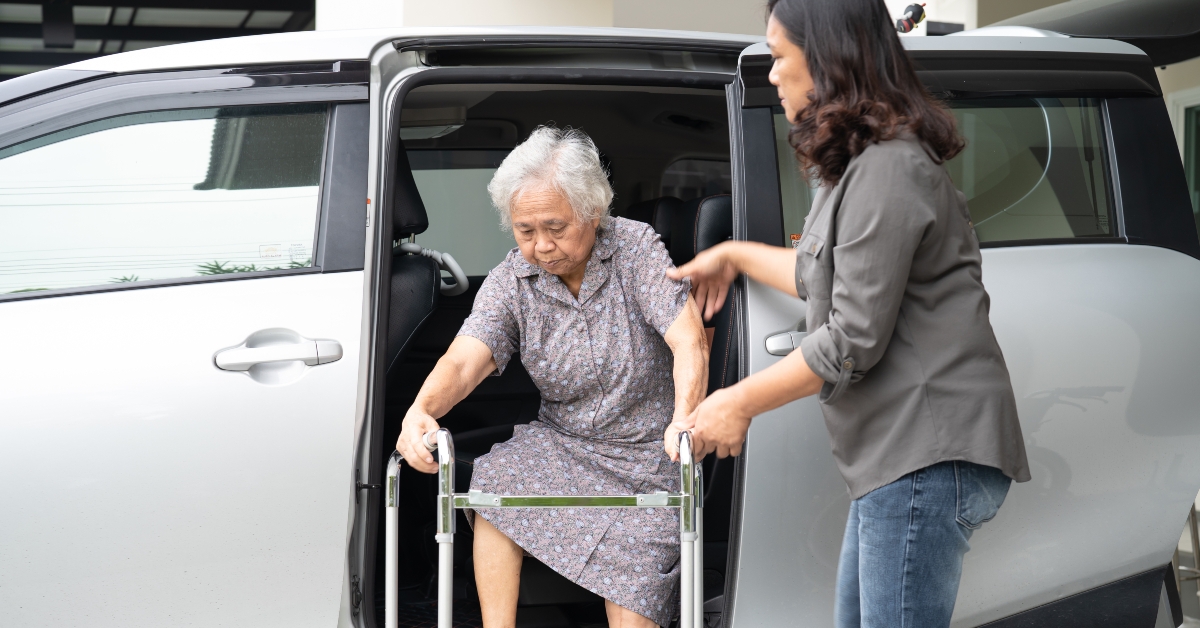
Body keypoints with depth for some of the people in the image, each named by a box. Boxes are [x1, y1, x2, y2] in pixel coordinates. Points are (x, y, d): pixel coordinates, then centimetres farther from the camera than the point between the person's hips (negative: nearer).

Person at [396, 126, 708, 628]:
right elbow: (465, 359, -19)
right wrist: (422, 409, -42)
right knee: (493, 480, -24)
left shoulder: (635, 247, -12)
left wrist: (685, 417, -41)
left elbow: (689, 342, -22)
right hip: (563, 441, 3)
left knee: (633, 568, -24)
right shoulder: (511, 281, -4)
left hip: (650, 452, -3)